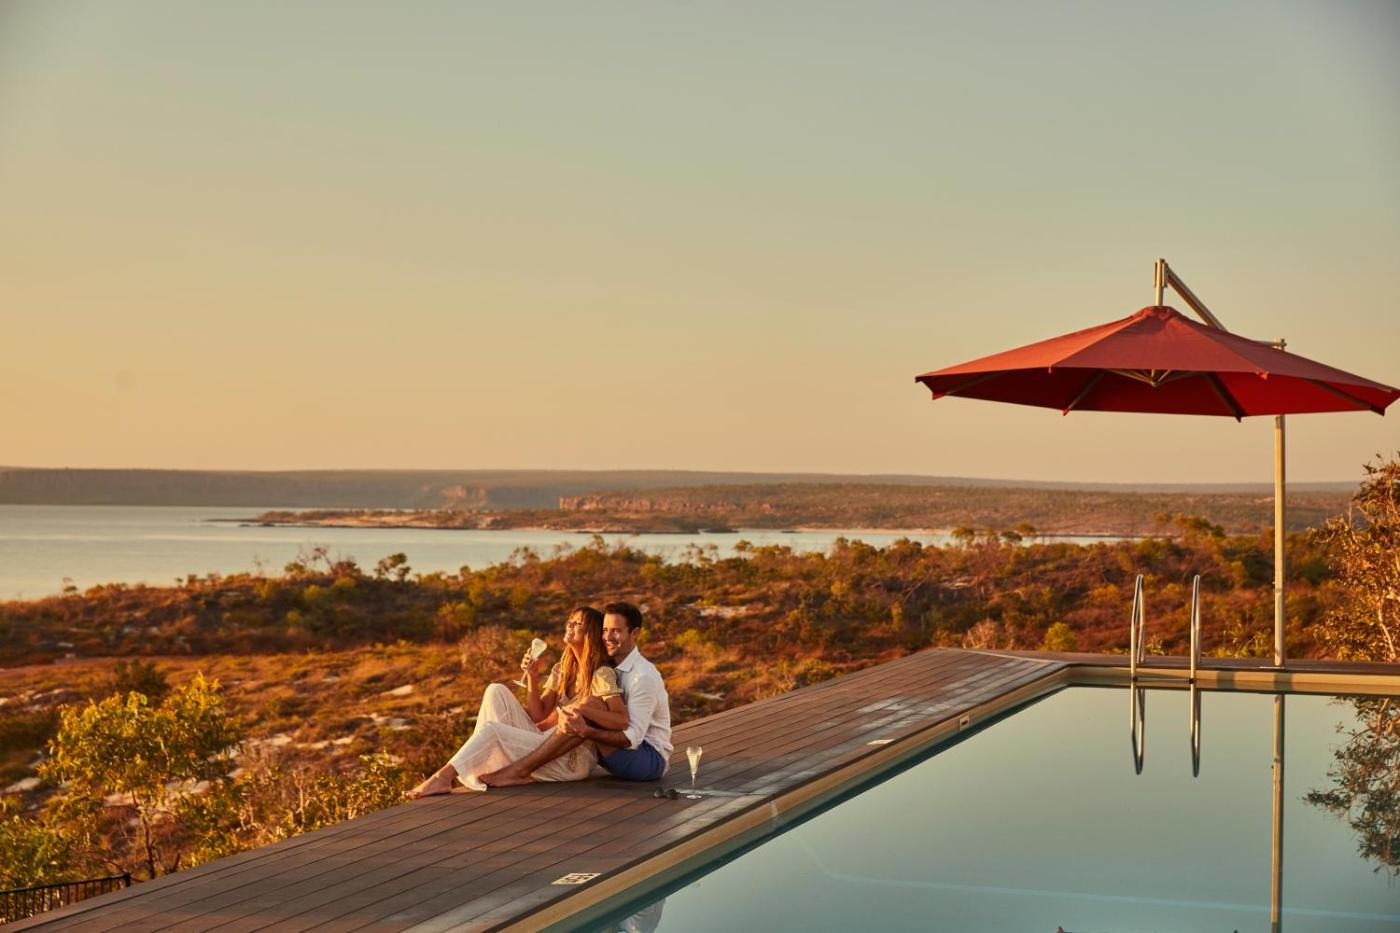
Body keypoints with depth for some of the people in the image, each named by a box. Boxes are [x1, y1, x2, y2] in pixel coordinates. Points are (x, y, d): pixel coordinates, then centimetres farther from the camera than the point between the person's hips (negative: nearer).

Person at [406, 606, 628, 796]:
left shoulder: (602, 675, -8)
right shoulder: (562, 670, 16)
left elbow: (623, 720, -20)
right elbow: (538, 716, 8)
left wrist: (583, 709, -30)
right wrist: (532, 677, -4)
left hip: (573, 759, -8)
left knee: (491, 728, -22)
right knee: (497, 691, -5)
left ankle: (443, 777, -20)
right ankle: (476, 763, -13)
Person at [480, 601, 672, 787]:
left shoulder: (643, 677, -17)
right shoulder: (611, 669, 9)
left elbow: (633, 738, -25)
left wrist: (585, 731, -37)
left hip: (652, 758, -9)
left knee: (584, 712, -26)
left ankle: (520, 769, -26)